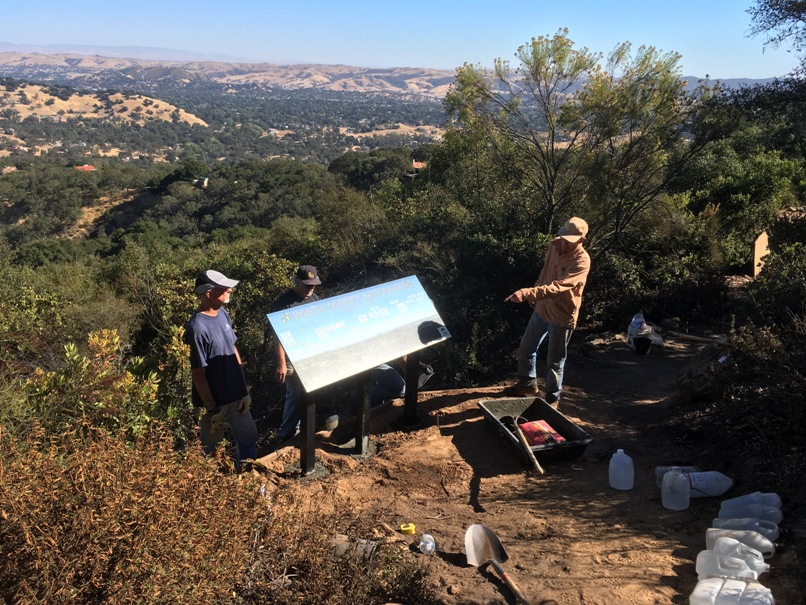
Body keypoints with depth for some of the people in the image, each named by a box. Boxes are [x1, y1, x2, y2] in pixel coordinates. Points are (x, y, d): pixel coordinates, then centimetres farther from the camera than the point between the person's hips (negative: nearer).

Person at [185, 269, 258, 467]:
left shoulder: (223, 314, 0)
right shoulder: (198, 328, -26)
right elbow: (198, 374, -21)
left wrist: (244, 388, 10)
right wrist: (212, 410, -16)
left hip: (235, 395, 8)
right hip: (215, 401, -8)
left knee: (248, 437, 23)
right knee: (208, 448, 12)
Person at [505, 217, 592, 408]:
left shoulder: (582, 261, -26)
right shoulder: (554, 246, -5)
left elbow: (557, 287, -38)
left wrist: (526, 293, -49)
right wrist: (534, 296, 17)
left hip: (561, 317, -7)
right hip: (541, 309, 7)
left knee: (554, 362, 8)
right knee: (525, 349, 20)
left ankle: (552, 399, 29)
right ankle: (528, 383, 44)